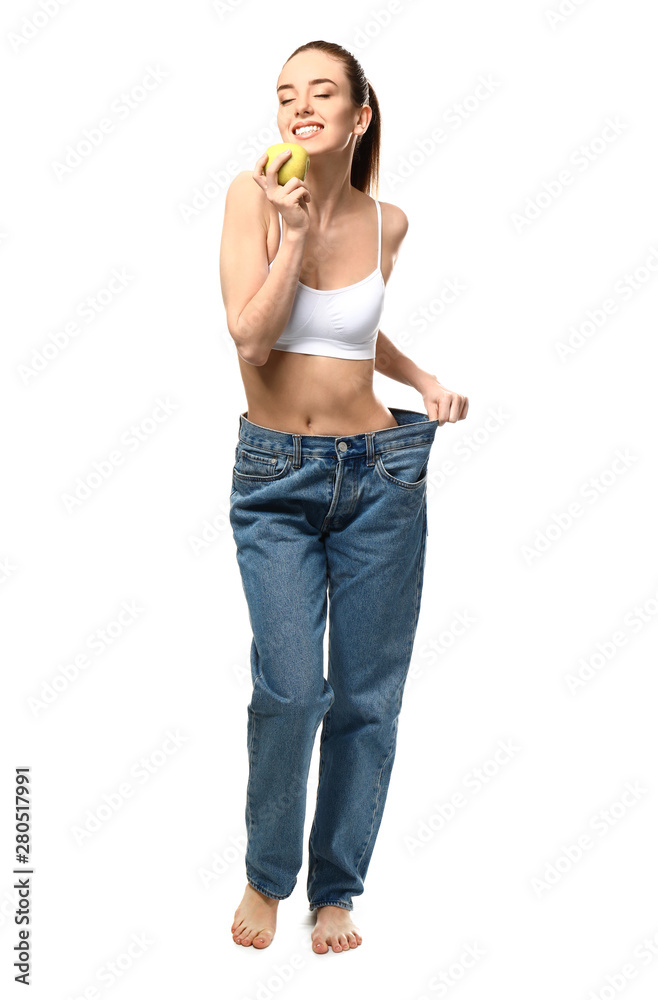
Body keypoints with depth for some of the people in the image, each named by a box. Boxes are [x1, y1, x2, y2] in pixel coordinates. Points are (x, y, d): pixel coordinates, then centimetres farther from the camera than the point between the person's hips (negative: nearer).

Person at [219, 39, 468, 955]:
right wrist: (293, 230, -16)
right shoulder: (254, 195, -4)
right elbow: (252, 338, -14)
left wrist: (426, 382, 9)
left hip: (378, 471, 3)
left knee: (368, 697, 6)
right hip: (275, 476, -3)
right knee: (290, 688, -15)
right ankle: (267, 877, 13)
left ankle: (336, 889, 26)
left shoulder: (386, 223, 5)